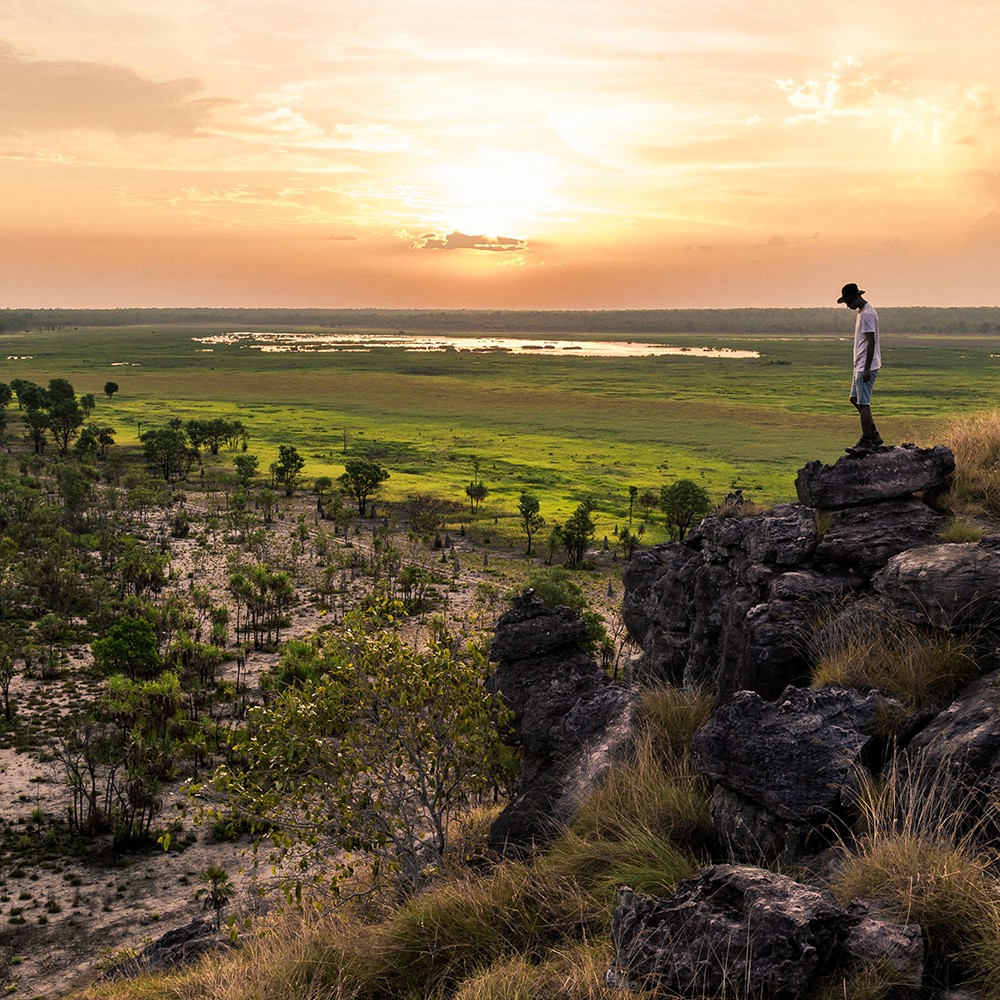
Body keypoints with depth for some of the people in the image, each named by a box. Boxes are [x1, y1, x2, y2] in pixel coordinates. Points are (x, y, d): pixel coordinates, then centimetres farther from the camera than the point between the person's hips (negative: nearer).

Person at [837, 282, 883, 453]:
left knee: (863, 403, -7)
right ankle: (874, 436, 19)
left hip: (866, 367, -11)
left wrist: (866, 369, -23)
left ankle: (866, 443, -2)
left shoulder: (867, 314, -17)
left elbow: (871, 342, -21)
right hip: (860, 365, 11)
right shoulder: (862, 311, 15)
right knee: (855, 399, 15)